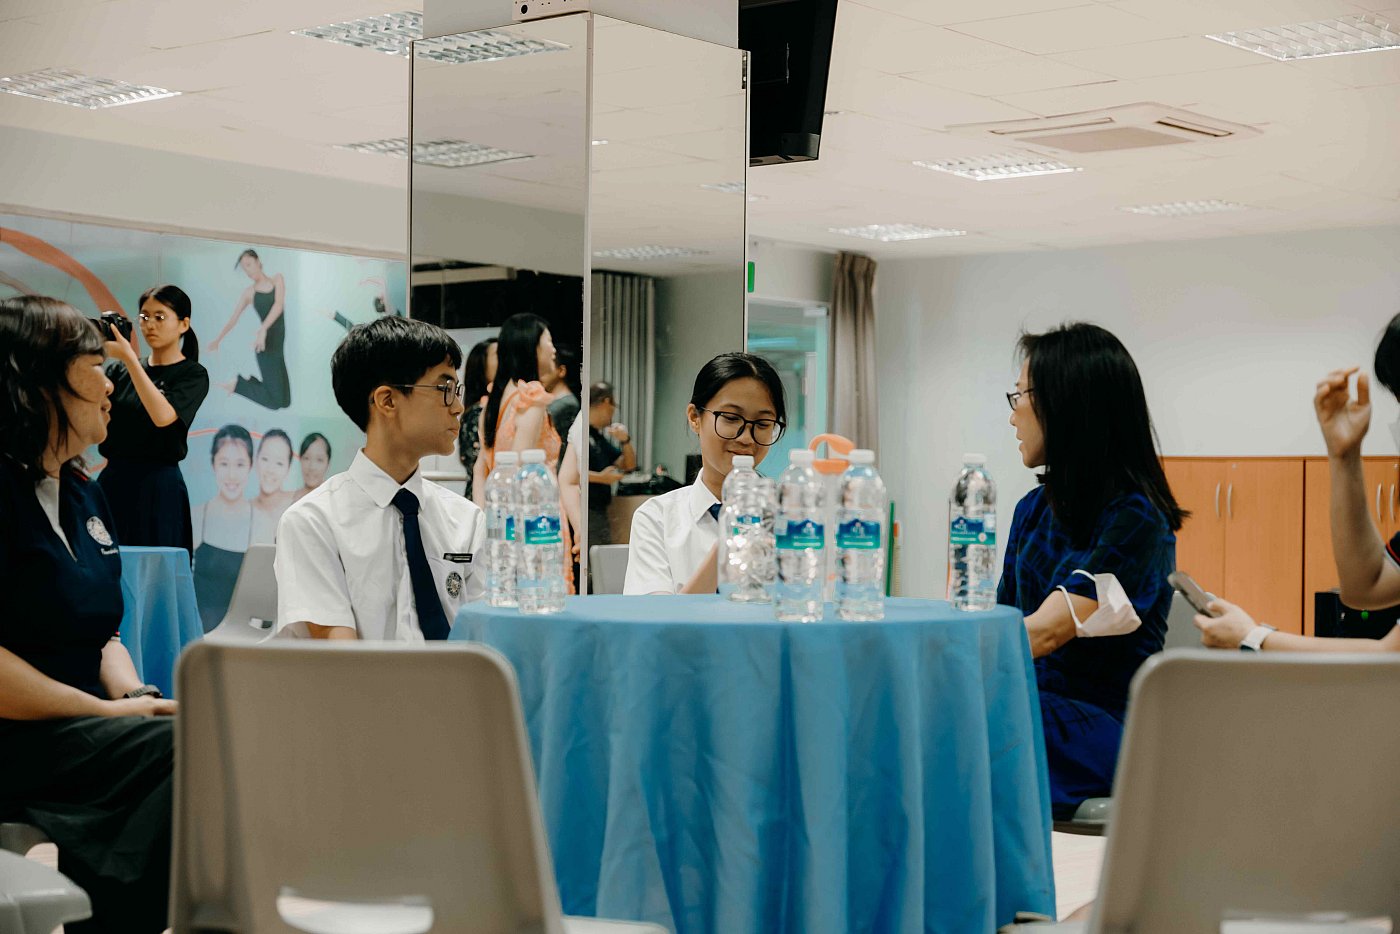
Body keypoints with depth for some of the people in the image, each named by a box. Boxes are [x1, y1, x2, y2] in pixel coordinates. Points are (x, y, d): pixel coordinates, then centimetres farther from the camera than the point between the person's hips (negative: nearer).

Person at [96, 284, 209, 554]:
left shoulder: (192, 375, 0)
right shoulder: (118, 370, 13)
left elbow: (163, 416, -19)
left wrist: (128, 357, -18)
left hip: (158, 490, -4)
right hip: (112, 483, 4)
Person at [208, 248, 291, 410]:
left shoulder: (278, 279, 8)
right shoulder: (249, 292, 4)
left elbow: (279, 305, -8)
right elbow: (233, 318, 7)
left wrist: (263, 329, -21)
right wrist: (217, 340, -1)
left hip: (279, 344, 4)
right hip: (266, 345, -4)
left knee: (284, 401, 8)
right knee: (274, 401, -12)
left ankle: (249, 380, 25)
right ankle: (237, 384, 6)